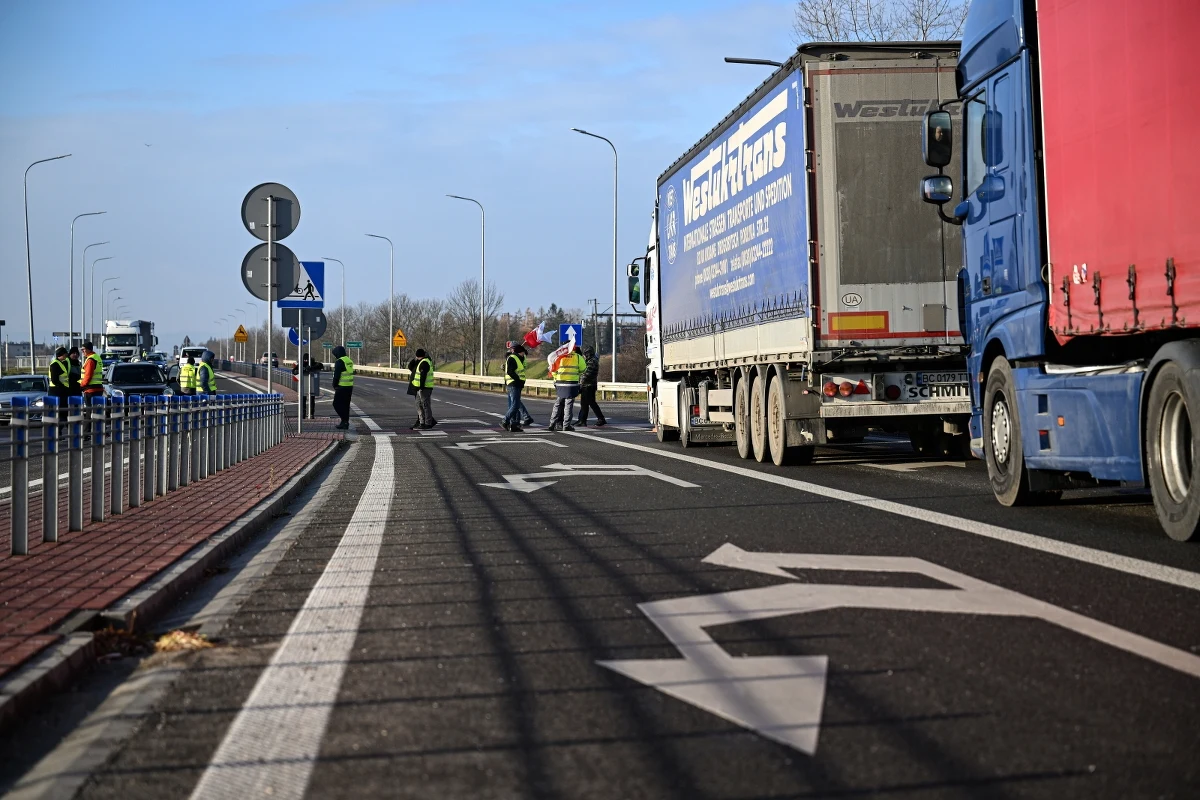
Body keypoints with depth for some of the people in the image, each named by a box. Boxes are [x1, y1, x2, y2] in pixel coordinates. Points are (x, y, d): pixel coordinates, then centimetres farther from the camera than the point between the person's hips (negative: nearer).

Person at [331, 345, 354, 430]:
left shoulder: (340, 362, -13)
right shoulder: (349, 361, 15)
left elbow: (336, 375, -14)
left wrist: (334, 385, -2)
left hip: (342, 387, -9)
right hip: (349, 386, 9)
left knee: (337, 404, -3)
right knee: (345, 405, 12)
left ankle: (345, 420, -10)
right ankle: (345, 423, 14)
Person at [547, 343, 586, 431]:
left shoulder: (560, 356, 4)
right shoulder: (578, 357, -3)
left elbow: (553, 370, 5)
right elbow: (583, 369, 5)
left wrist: (556, 378, 19)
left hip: (560, 383, 3)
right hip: (572, 384, -3)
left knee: (558, 404, 15)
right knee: (569, 404, 1)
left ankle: (553, 424, 16)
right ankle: (566, 425, -1)